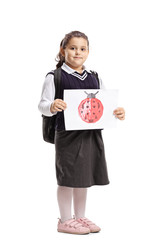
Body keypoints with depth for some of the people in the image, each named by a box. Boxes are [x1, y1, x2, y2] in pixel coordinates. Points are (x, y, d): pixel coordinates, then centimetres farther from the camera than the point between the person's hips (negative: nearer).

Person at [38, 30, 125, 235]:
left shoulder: (94, 78, 12)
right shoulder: (54, 77, -4)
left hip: (92, 135, 6)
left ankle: (80, 217, 28)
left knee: (84, 178, 14)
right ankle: (65, 220, 15)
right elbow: (43, 104, -8)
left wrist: (117, 113, -6)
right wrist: (52, 107, -30)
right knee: (68, 179, 1)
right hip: (68, 135, -5)